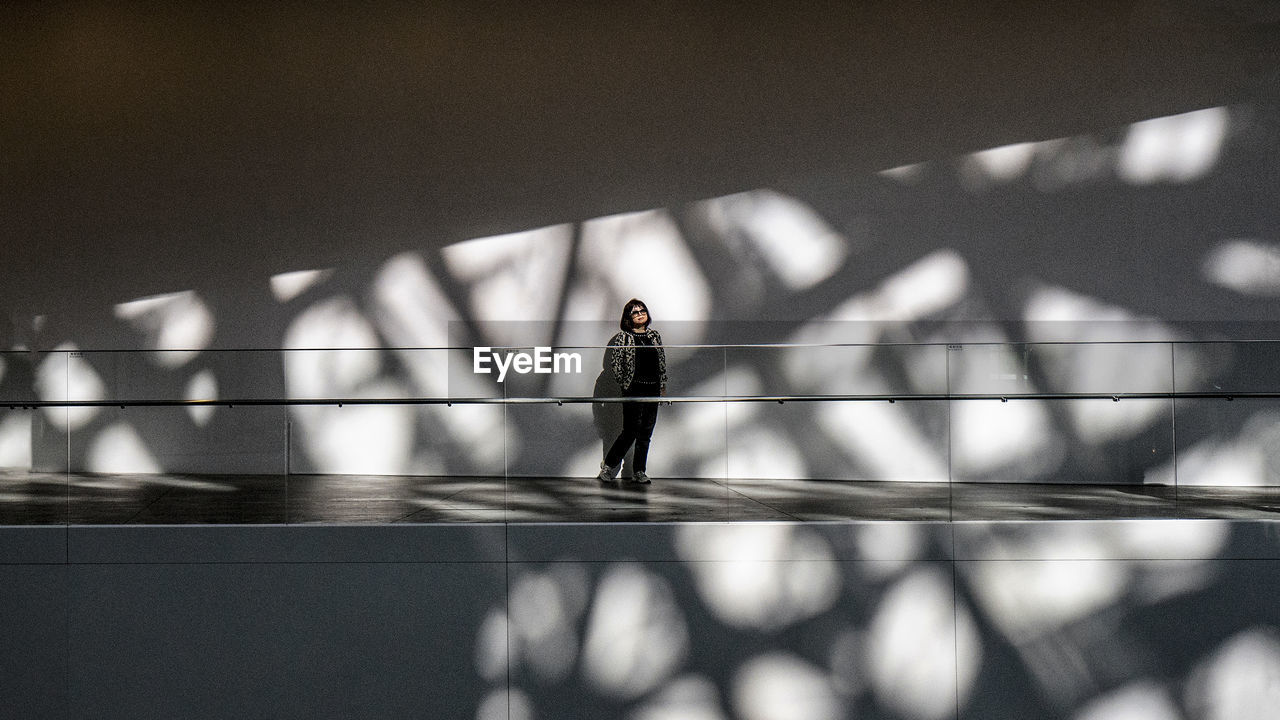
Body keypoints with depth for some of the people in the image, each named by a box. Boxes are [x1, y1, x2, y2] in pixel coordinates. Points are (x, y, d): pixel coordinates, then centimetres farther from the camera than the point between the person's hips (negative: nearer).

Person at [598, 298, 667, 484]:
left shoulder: (654, 335, 12)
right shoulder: (623, 337, -2)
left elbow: (662, 361, 18)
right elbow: (614, 363, -4)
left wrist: (663, 384, 14)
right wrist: (624, 384, -7)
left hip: (652, 389, 5)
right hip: (633, 389, -5)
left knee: (646, 432, 5)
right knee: (631, 430, -8)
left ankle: (639, 471, 13)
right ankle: (609, 464, 9)